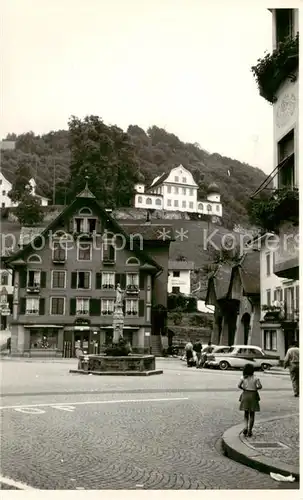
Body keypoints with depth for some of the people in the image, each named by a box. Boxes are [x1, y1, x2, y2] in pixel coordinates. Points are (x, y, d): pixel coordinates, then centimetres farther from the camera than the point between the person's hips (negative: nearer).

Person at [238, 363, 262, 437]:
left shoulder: (243, 377, -4)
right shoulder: (255, 378, -7)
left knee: (246, 413, 16)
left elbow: (239, 386, -14)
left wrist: (244, 389, 4)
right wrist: (255, 388, 4)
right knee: (252, 414, 9)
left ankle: (245, 427, -5)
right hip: (253, 396, -1)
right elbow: (260, 386, -15)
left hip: (245, 395, 1)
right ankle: (250, 431, 6)